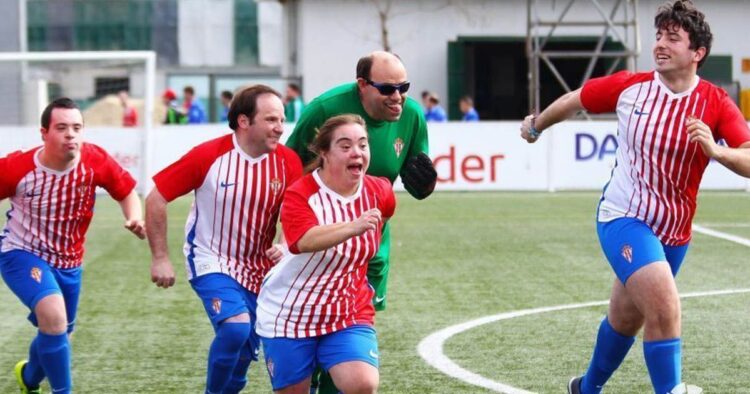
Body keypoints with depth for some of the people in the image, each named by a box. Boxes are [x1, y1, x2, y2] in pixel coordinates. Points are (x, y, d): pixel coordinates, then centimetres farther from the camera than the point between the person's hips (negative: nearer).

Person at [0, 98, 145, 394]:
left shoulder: (95, 161, -17)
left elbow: (126, 191, -1)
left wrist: (134, 218, -20)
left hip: (68, 262, 5)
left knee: (57, 333, 19)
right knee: (54, 316, -31)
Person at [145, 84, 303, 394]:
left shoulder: (288, 162, -9)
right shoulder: (208, 156, -17)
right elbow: (156, 197, -10)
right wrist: (159, 258, -9)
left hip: (258, 269, 4)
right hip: (211, 262, -4)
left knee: (243, 354, 8)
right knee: (236, 324, -27)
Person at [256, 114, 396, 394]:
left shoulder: (380, 192, -4)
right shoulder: (300, 194, -19)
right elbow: (304, 241, -40)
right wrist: (353, 227, -54)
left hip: (350, 315, 2)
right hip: (289, 316, -2)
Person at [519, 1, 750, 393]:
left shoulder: (716, 103, -8)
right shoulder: (629, 87, -8)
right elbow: (573, 100, 10)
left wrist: (715, 150, -37)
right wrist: (536, 125, 25)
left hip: (674, 233, 3)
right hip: (622, 218, -3)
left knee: (625, 320, 20)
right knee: (664, 309, -26)